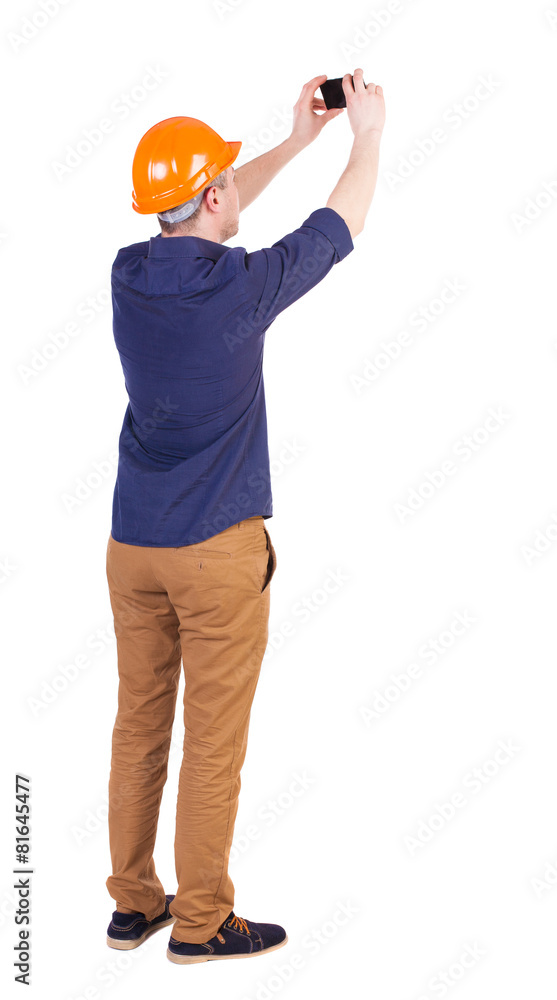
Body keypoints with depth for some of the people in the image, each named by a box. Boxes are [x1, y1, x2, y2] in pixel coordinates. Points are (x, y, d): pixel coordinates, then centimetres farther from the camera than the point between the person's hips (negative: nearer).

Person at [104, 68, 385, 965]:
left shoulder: (130, 273, -1)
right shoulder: (241, 287, -16)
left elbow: (199, 218, 20)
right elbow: (341, 224, 2)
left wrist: (296, 141, 27)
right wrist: (368, 133, 19)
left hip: (132, 544, 6)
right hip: (216, 550, -6)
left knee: (138, 728, 14)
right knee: (214, 745, 4)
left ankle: (133, 904, 24)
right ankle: (200, 922, 13)